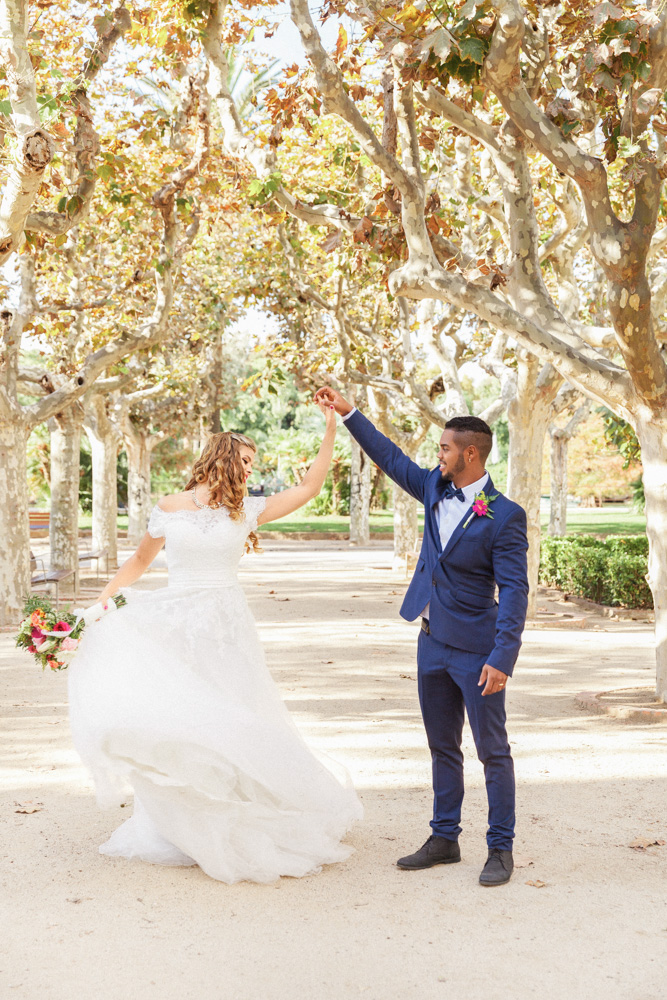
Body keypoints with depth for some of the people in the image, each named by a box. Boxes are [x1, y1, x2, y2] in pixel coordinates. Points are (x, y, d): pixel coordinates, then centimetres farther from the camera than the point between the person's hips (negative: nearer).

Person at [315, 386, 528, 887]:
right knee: (443, 747, 15)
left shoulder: (505, 516, -16)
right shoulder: (436, 488, 4)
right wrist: (347, 411, 16)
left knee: (493, 750, 3)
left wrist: (501, 657, -25)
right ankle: (444, 839, 26)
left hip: (476, 648, -7)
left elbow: (514, 591, -19)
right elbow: (392, 458, 17)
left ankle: (501, 849, 13)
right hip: (433, 643, 7)